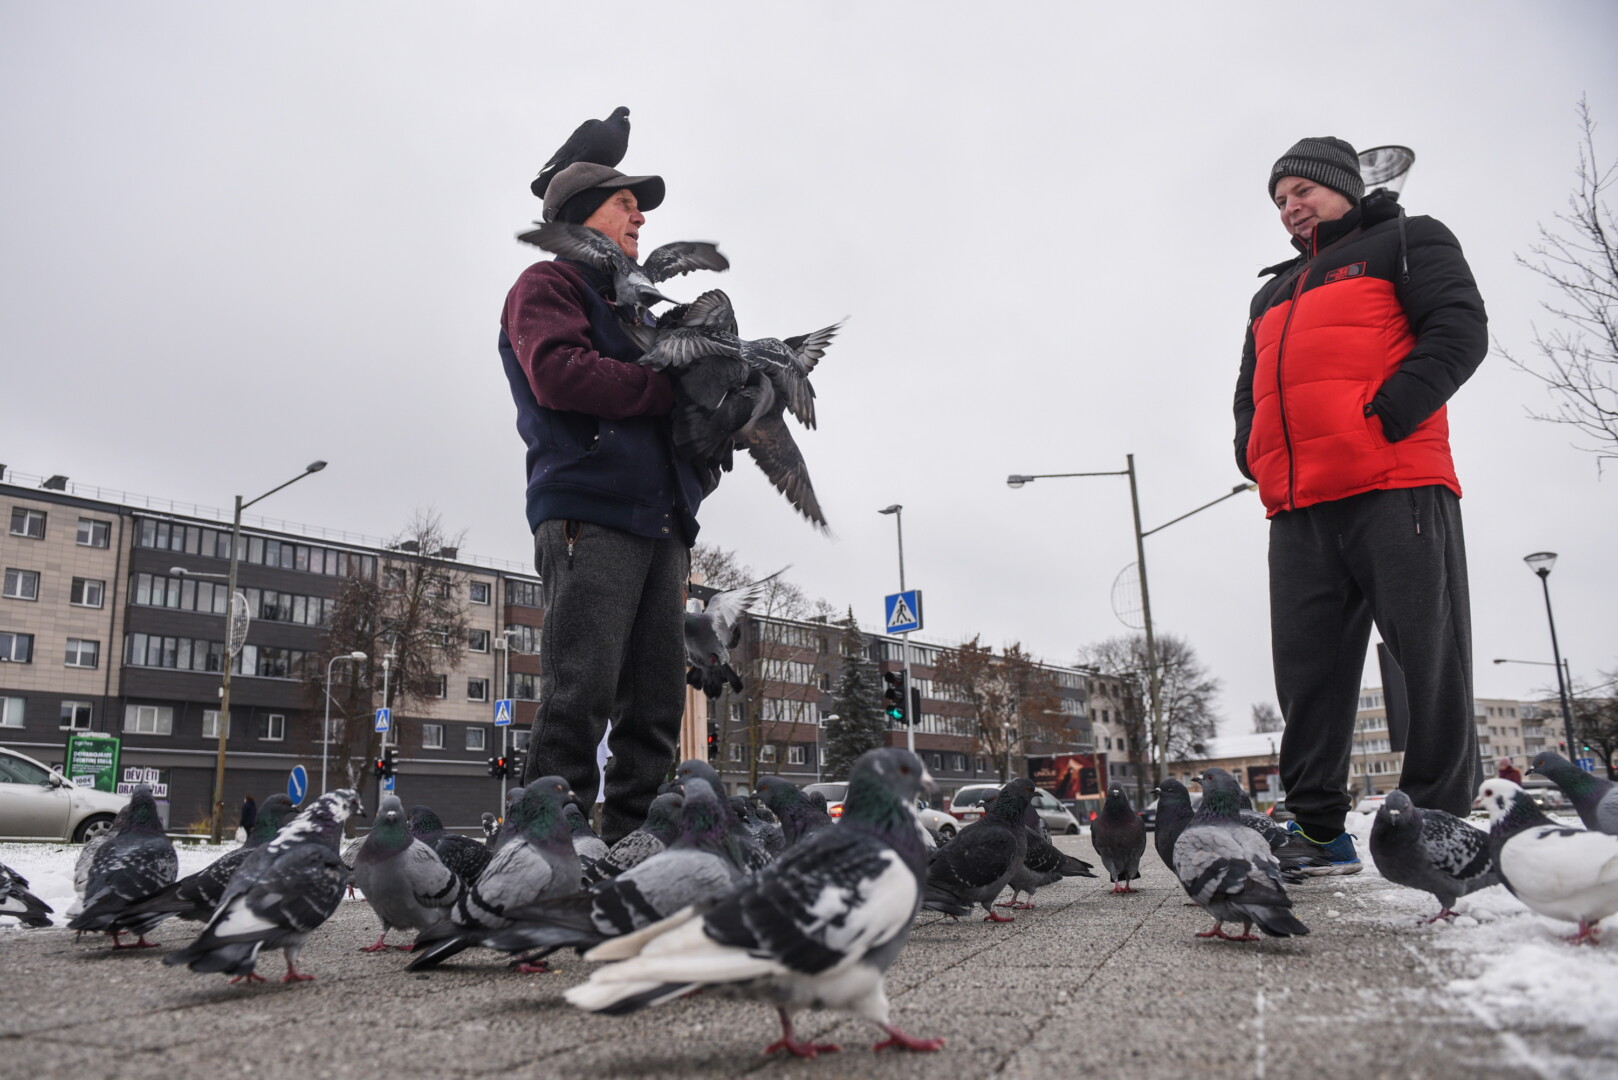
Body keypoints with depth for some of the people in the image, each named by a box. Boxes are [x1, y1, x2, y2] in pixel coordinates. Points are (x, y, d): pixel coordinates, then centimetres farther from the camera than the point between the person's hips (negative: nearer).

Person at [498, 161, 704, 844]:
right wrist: (667, 387, -7)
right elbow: (557, 372, -11)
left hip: (660, 523, 8)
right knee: (581, 693, -15)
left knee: (655, 709, 2)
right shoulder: (547, 285, 9)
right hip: (589, 515, -8)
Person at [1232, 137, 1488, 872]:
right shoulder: (1272, 295, 32)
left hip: (1394, 486, -6)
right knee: (1306, 666, 0)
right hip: (1296, 506, 6)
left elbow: (1459, 329, -1)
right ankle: (1317, 829, 4)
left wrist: (1389, 412, -14)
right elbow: (1249, 391, 31)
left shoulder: (1406, 243, 14)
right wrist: (1252, 450, 9)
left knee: (1428, 653, -6)